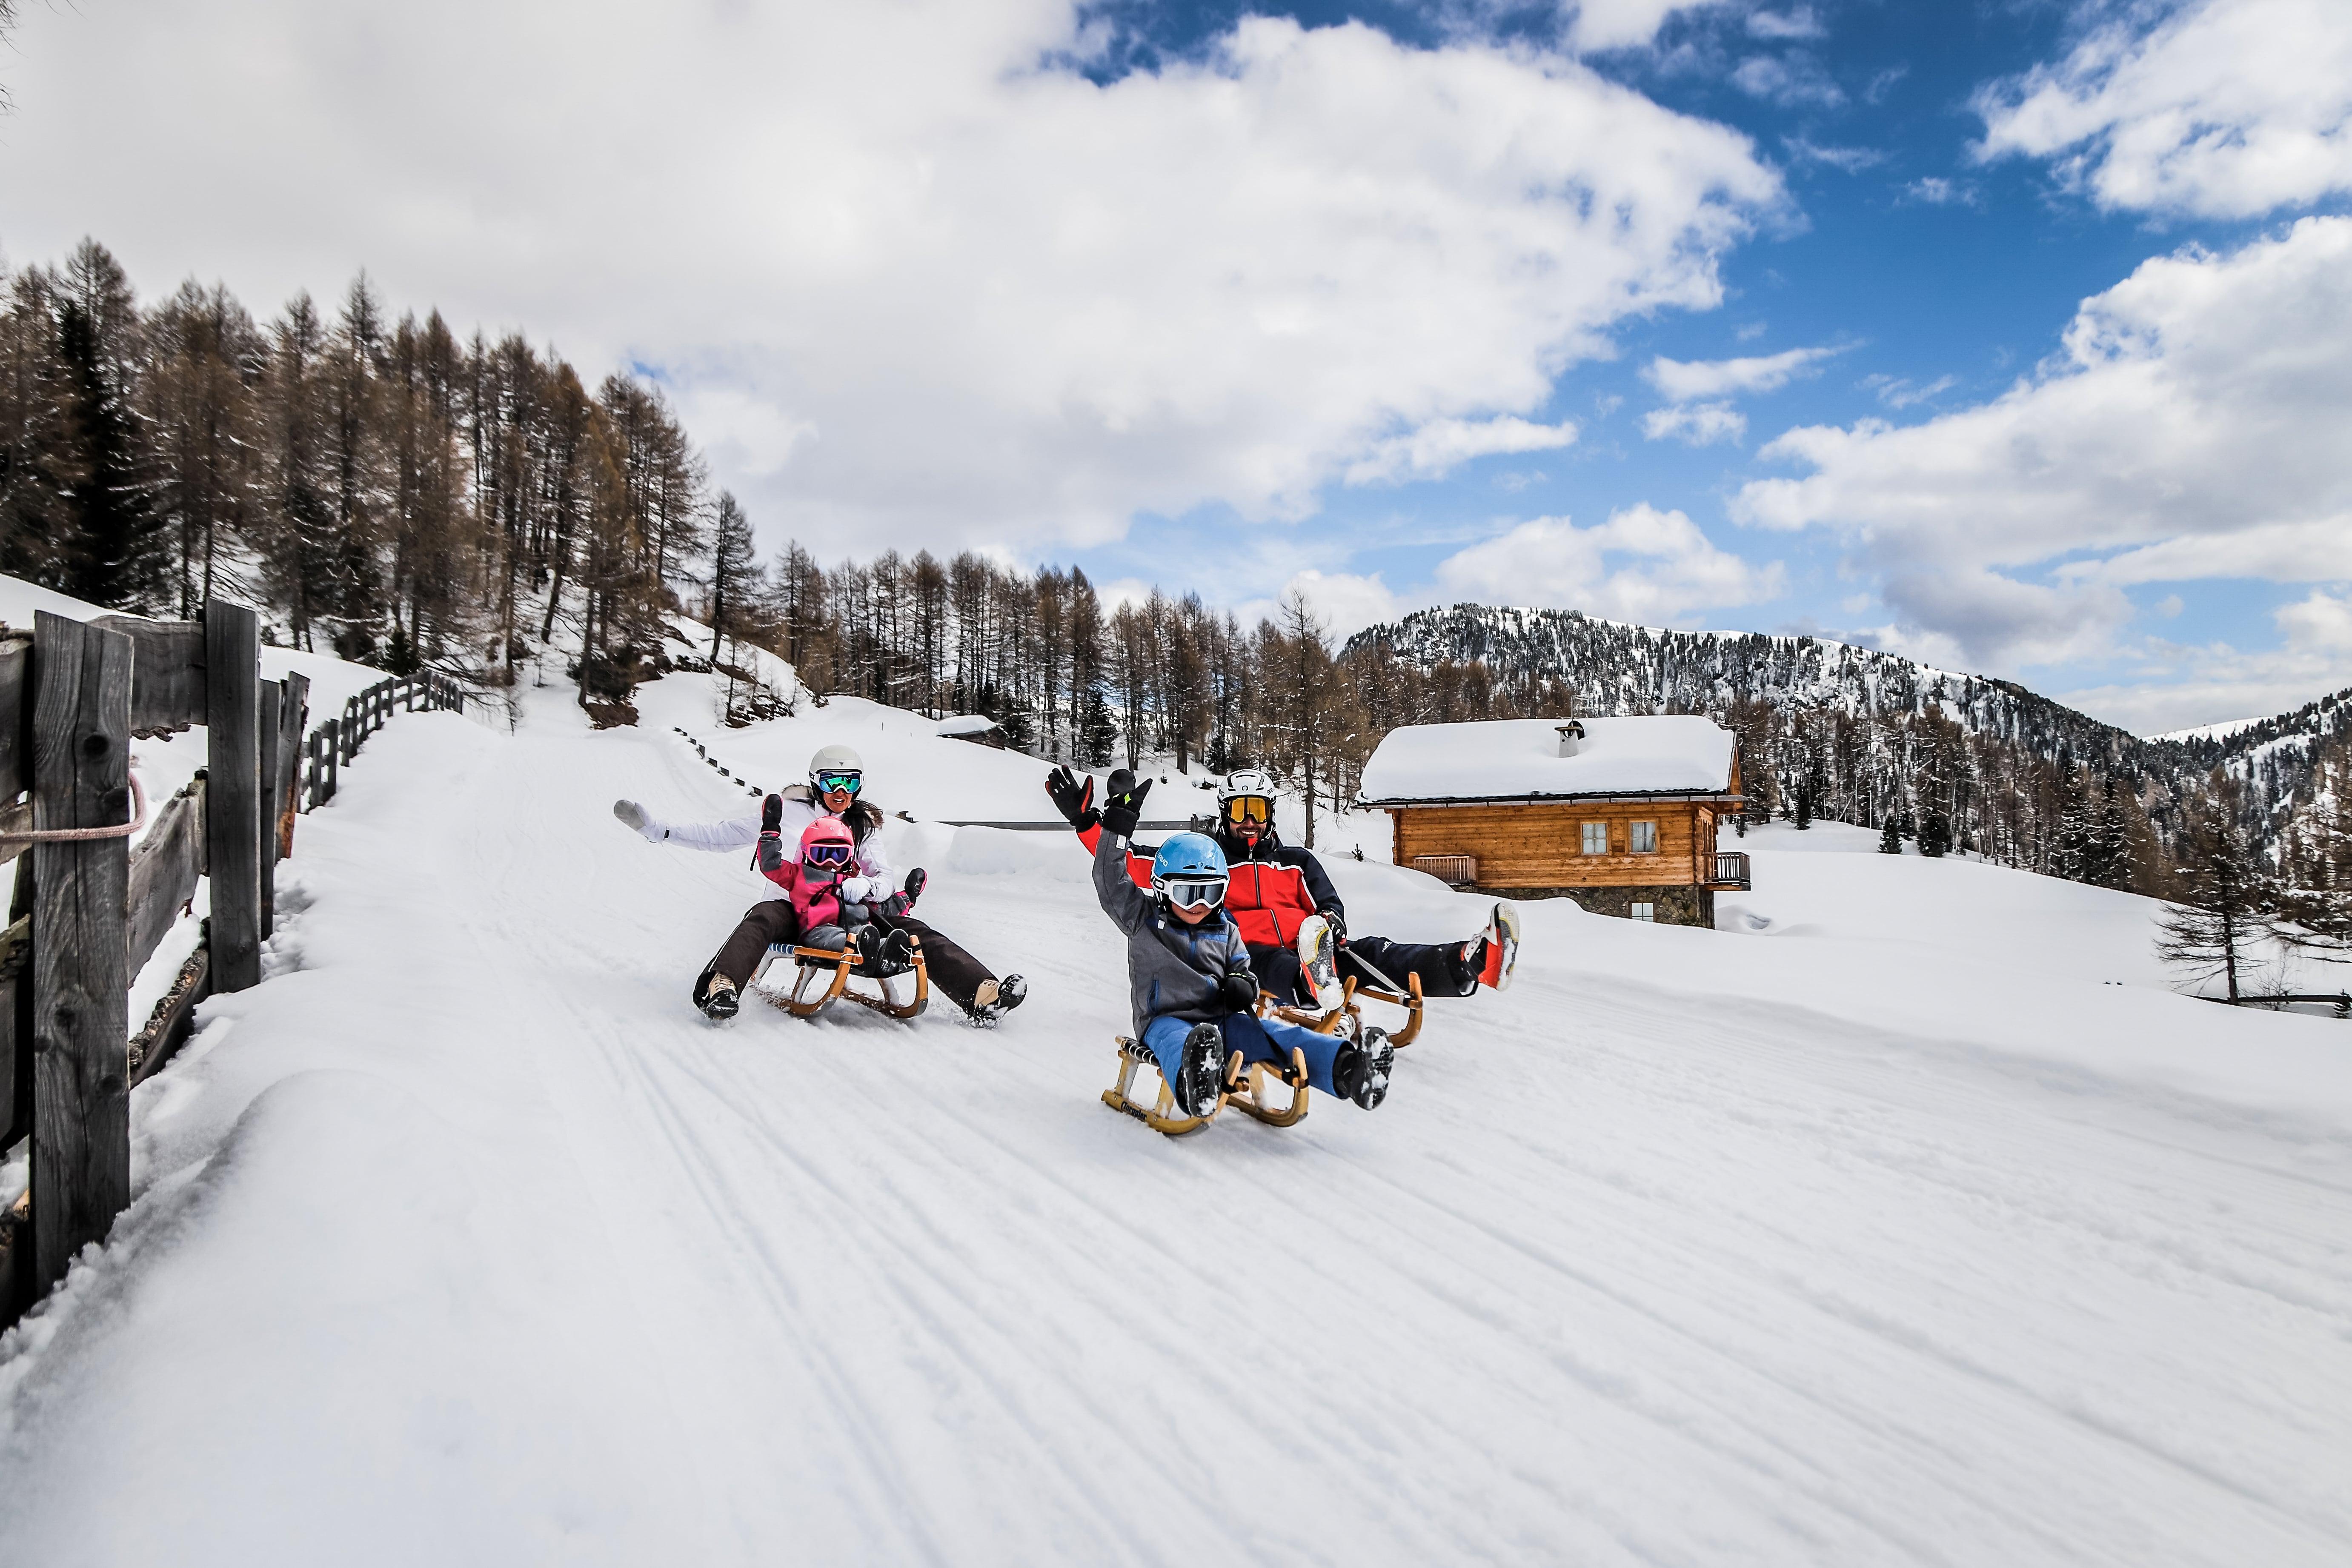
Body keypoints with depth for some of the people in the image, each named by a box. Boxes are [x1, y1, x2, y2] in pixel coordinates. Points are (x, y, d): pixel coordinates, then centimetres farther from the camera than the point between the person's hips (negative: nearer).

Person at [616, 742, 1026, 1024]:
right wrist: (655, 828, 3)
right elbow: (717, 836, 12)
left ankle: (982, 996, -36)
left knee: (912, 929, -20)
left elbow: (884, 880, 6)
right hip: (791, 911, -1)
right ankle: (722, 987, -62)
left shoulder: (863, 826, 16)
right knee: (762, 917, -36)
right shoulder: (787, 812, 10)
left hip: (844, 913, 2)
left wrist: (856, 887, -18)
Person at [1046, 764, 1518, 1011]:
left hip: (1305, 948, 3)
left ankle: (1467, 965, -51)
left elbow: (1329, 904, 17)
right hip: (1244, 957, -3)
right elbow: (1133, 864, 13)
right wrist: (1085, 820, 2)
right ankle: (1302, 1018, -76)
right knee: (1282, 968, -40)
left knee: (1367, 954, -26)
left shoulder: (1297, 861, 29)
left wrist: (1329, 921, -10)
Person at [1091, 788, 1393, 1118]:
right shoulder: (1144, 919, 8)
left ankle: (1347, 1069, -49)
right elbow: (1110, 884, -1)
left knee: (1278, 1035, -25)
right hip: (1166, 1020, -4)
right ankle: (1195, 1087, -80)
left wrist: (1242, 984, -2)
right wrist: (1117, 826, -9)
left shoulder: (1226, 931, 18)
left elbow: (1241, 967, 25)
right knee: (1177, 1041, -43)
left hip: (1221, 1021, 5)